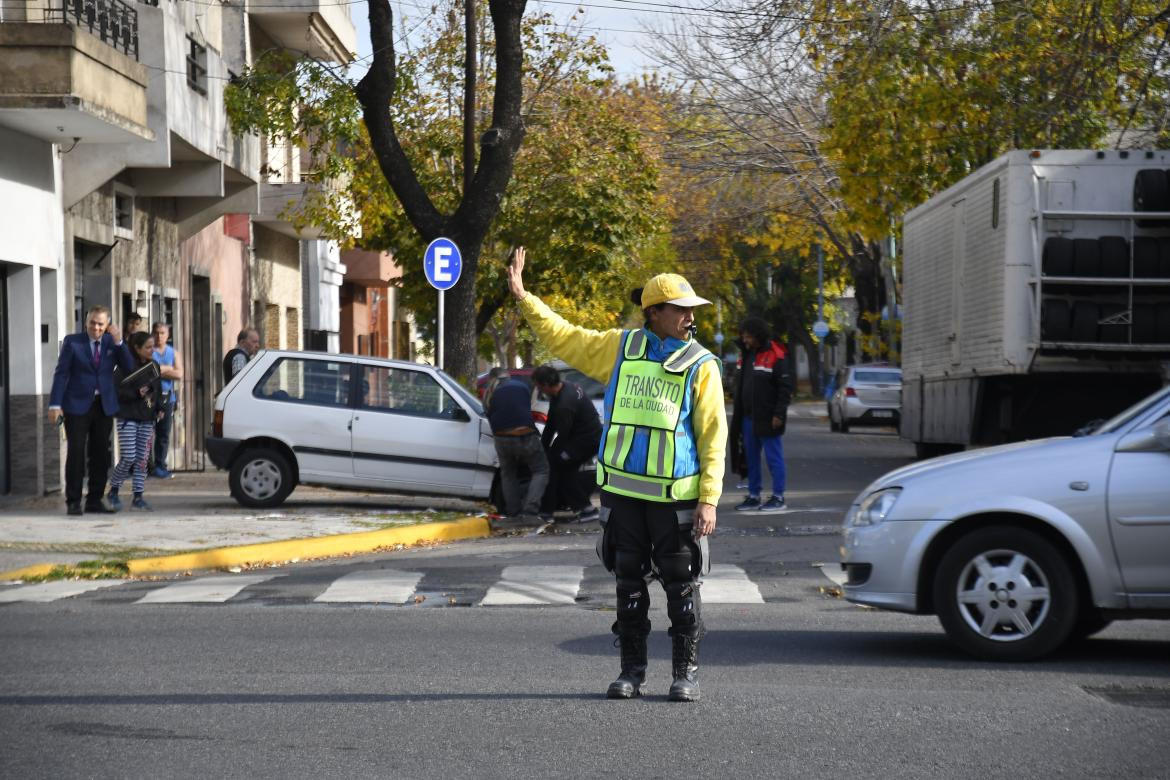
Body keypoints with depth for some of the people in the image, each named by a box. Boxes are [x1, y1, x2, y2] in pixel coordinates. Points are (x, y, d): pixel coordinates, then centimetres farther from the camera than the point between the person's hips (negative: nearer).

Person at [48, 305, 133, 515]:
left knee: (100, 455, 7)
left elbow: (128, 366, -4)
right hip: (77, 405, -3)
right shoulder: (72, 341, -2)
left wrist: (118, 342, -15)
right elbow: (61, 373, -4)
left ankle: (95, 500, 16)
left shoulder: (111, 342, 6)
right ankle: (73, 501, 0)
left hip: (104, 405, 3)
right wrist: (55, 404, -11)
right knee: (76, 453, -5)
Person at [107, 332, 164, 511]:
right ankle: (113, 490, 10)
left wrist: (159, 409, 6)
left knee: (142, 459, 4)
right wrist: (136, 393, -22)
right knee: (128, 457, -9)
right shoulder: (125, 366, -8)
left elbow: (158, 391, 21)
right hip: (128, 418, -6)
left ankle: (138, 497, 10)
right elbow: (115, 390, -12)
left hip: (147, 419, 6)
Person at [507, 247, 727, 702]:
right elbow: (561, 337, 14)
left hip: (675, 495, -3)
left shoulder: (700, 365, -1)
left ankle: (686, 673, 11)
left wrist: (709, 500, -11)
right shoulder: (621, 348, 7)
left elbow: (713, 436, -4)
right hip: (622, 491, 3)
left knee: (681, 586, 1)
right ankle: (631, 670, 18)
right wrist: (523, 296, 6)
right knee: (629, 583, 9)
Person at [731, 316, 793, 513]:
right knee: (751, 458, 11)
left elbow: (785, 387, -14)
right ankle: (753, 496, 18)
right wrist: (738, 414, 16)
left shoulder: (776, 356, -12)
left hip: (768, 419, -8)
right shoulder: (748, 355, 13)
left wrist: (779, 414, -17)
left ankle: (778, 497, 4)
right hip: (748, 417, 8)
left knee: (774, 458, -1)